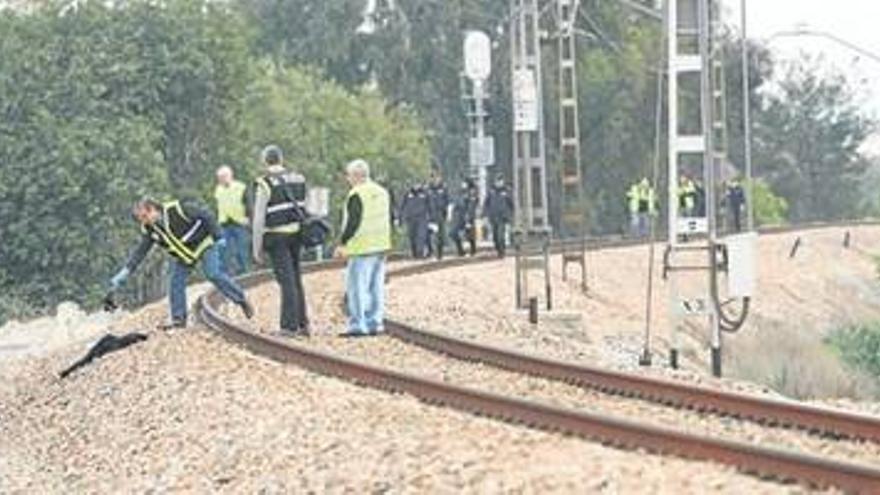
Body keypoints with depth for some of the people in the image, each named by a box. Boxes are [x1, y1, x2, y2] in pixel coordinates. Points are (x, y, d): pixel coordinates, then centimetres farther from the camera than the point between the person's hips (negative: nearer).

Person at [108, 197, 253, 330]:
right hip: (182, 255, 6)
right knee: (175, 282, -5)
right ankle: (178, 318, 4)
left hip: (203, 244, -6)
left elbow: (206, 216, -22)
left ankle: (241, 300, -5)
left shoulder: (177, 209, -30)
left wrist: (218, 237, -21)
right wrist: (125, 273, -15)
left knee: (213, 274, -18)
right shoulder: (149, 230, -12)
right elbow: (139, 253, -7)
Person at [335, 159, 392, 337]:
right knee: (376, 287, 12)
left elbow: (353, 223, -18)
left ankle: (358, 326, -8)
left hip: (362, 249, -9)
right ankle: (375, 323, 14)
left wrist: (342, 243, -12)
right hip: (381, 247, 9)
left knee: (357, 287, -5)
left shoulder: (356, 195, -14)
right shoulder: (382, 192, 14)